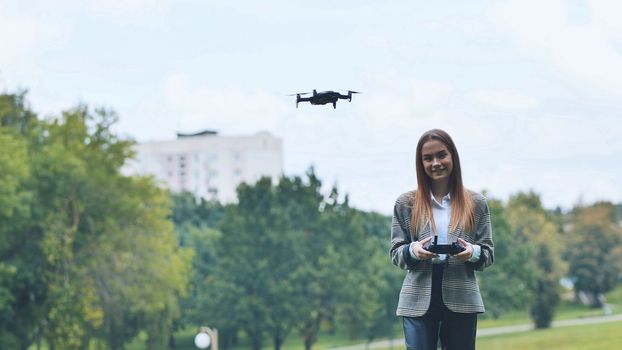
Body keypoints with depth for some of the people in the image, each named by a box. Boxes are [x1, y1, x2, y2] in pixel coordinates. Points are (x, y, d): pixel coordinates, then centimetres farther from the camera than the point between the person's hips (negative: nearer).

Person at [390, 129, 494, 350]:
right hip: (419, 300, -1)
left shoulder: (476, 203, 8)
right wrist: (413, 251, -16)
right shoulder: (406, 204, 7)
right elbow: (395, 253, 6)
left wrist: (472, 252, -16)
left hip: (461, 300, 1)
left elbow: (488, 253, 7)